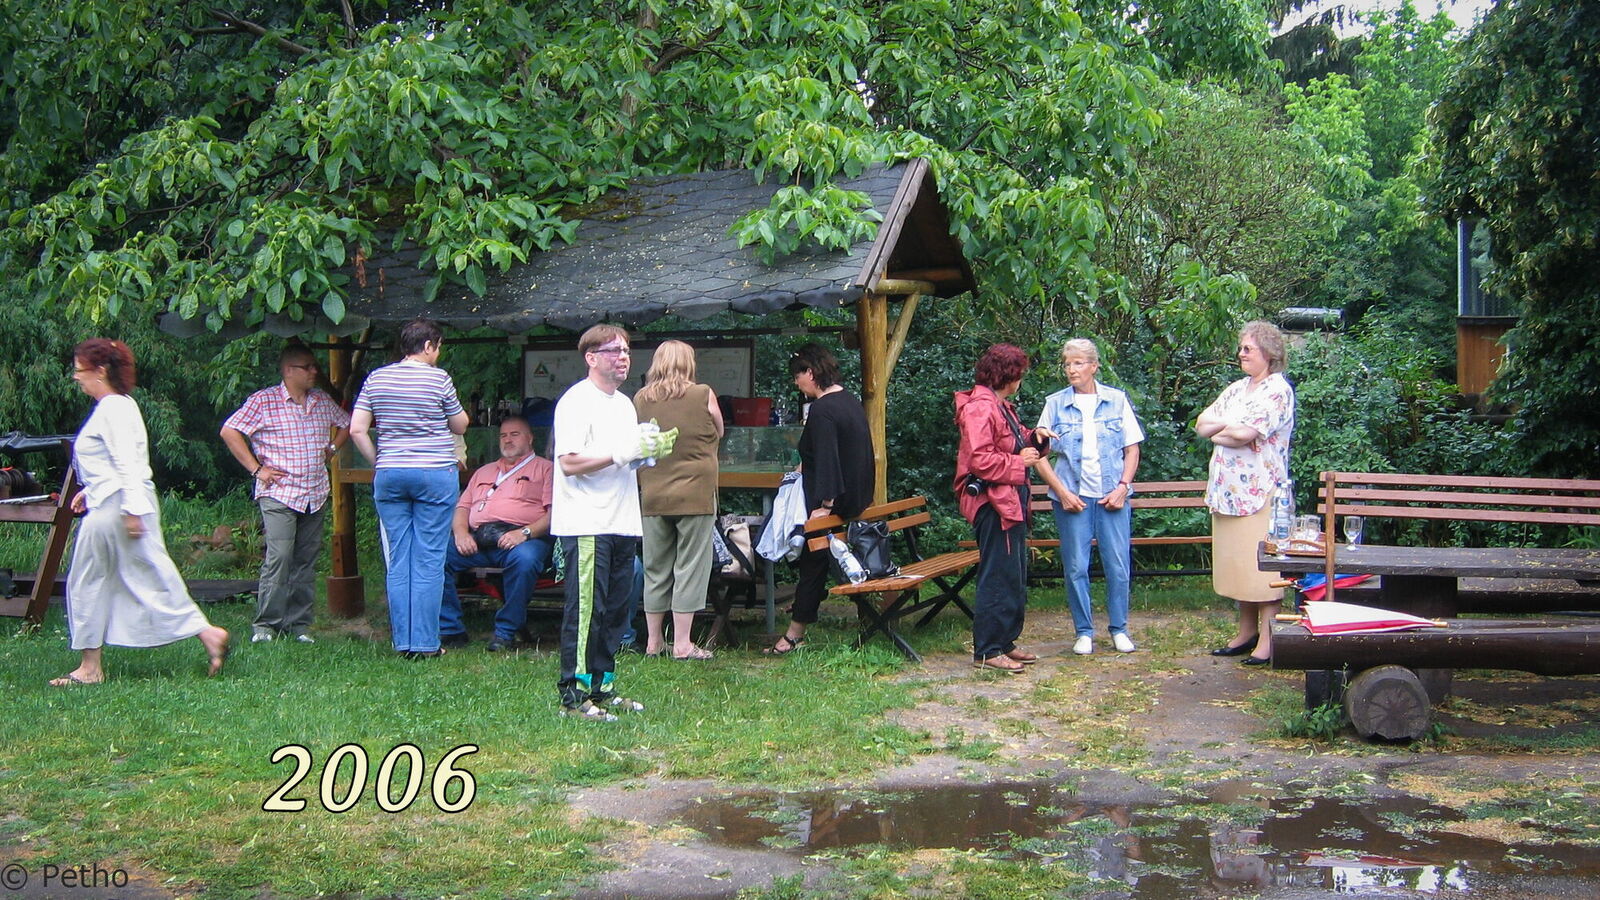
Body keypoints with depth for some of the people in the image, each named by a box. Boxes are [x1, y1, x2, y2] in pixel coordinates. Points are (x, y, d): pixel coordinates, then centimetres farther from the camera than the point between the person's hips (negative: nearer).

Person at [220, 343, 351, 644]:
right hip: (279, 494, -5)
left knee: (306, 562, 6)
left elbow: (347, 424, 30)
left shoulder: (323, 402, 12)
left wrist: (332, 449, 14)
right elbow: (229, 432, -4)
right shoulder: (263, 401, -3)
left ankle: (299, 624, 12)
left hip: (315, 495, 5)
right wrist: (256, 469, -7)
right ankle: (265, 624, -5)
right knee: (278, 558, -14)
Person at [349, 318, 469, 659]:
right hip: (435, 474, -4)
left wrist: (378, 462, 13)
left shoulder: (376, 379, 7)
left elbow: (357, 430, 4)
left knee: (398, 561, 8)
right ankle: (425, 643, 1)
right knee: (429, 561, 0)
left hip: (389, 476, 4)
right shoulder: (439, 378, -6)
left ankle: (403, 641, 10)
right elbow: (460, 426, 5)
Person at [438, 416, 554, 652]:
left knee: (525, 558, -40)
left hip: (519, 537, -5)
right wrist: (460, 533, 3)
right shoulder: (484, 472, 35)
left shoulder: (545, 468, 16)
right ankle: (451, 630, -15)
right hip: (477, 538, 5)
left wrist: (525, 532, -16)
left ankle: (505, 632, -25)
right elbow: (462, 508, 27)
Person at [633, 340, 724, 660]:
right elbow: (718, 434, 8)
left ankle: (653, 640, 20)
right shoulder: (703, 395, -6)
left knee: (655, 568, 13)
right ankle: (682, 643, 4)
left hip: (652, 494, 3)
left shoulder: (640, 399, 1)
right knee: (690, 568, 3)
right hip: (695, 493, -3)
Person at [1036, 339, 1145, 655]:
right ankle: (1084, 632, 12)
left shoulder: (1116, 400, 5)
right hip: (1072, 497, 0)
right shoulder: (1055, 403, 3)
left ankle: (1119, 629, 15)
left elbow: (1132, 449, 7)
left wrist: (1123, 487, -5)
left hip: (1112, 496, 0)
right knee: (1076, 567, 1)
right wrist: (1062, 492, -6)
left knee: (1118, 566, 1)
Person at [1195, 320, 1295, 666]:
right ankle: (1247, 632, 19)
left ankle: (1267, 638, -2)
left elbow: (1246, 433, -19)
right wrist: (1228, 424, -8)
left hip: (1261, 491, -8)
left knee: (1262, 565, -5)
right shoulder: (1237, 389, 17)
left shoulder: (1278, 390, -7)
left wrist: (1219, 432, 0)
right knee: (1238, 563, 11)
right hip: (1229, 491, 8)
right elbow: (1202, 424, 10)